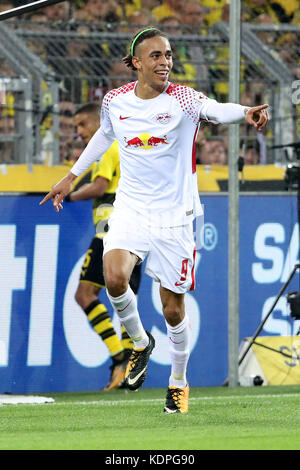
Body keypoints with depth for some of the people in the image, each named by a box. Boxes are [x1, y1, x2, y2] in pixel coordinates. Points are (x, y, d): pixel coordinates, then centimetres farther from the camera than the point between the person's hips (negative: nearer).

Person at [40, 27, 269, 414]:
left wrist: (245, 112, -55)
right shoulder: (115, 101, -1)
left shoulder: (181, 99, -12)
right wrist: (73, 175, 28)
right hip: (130, 208, 2)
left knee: (173, 309, 4)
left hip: (173, 215, -2)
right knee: (115, 277, -26)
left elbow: (215, 110, -33)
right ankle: (140, 342, 3)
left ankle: (178, 381, 29)